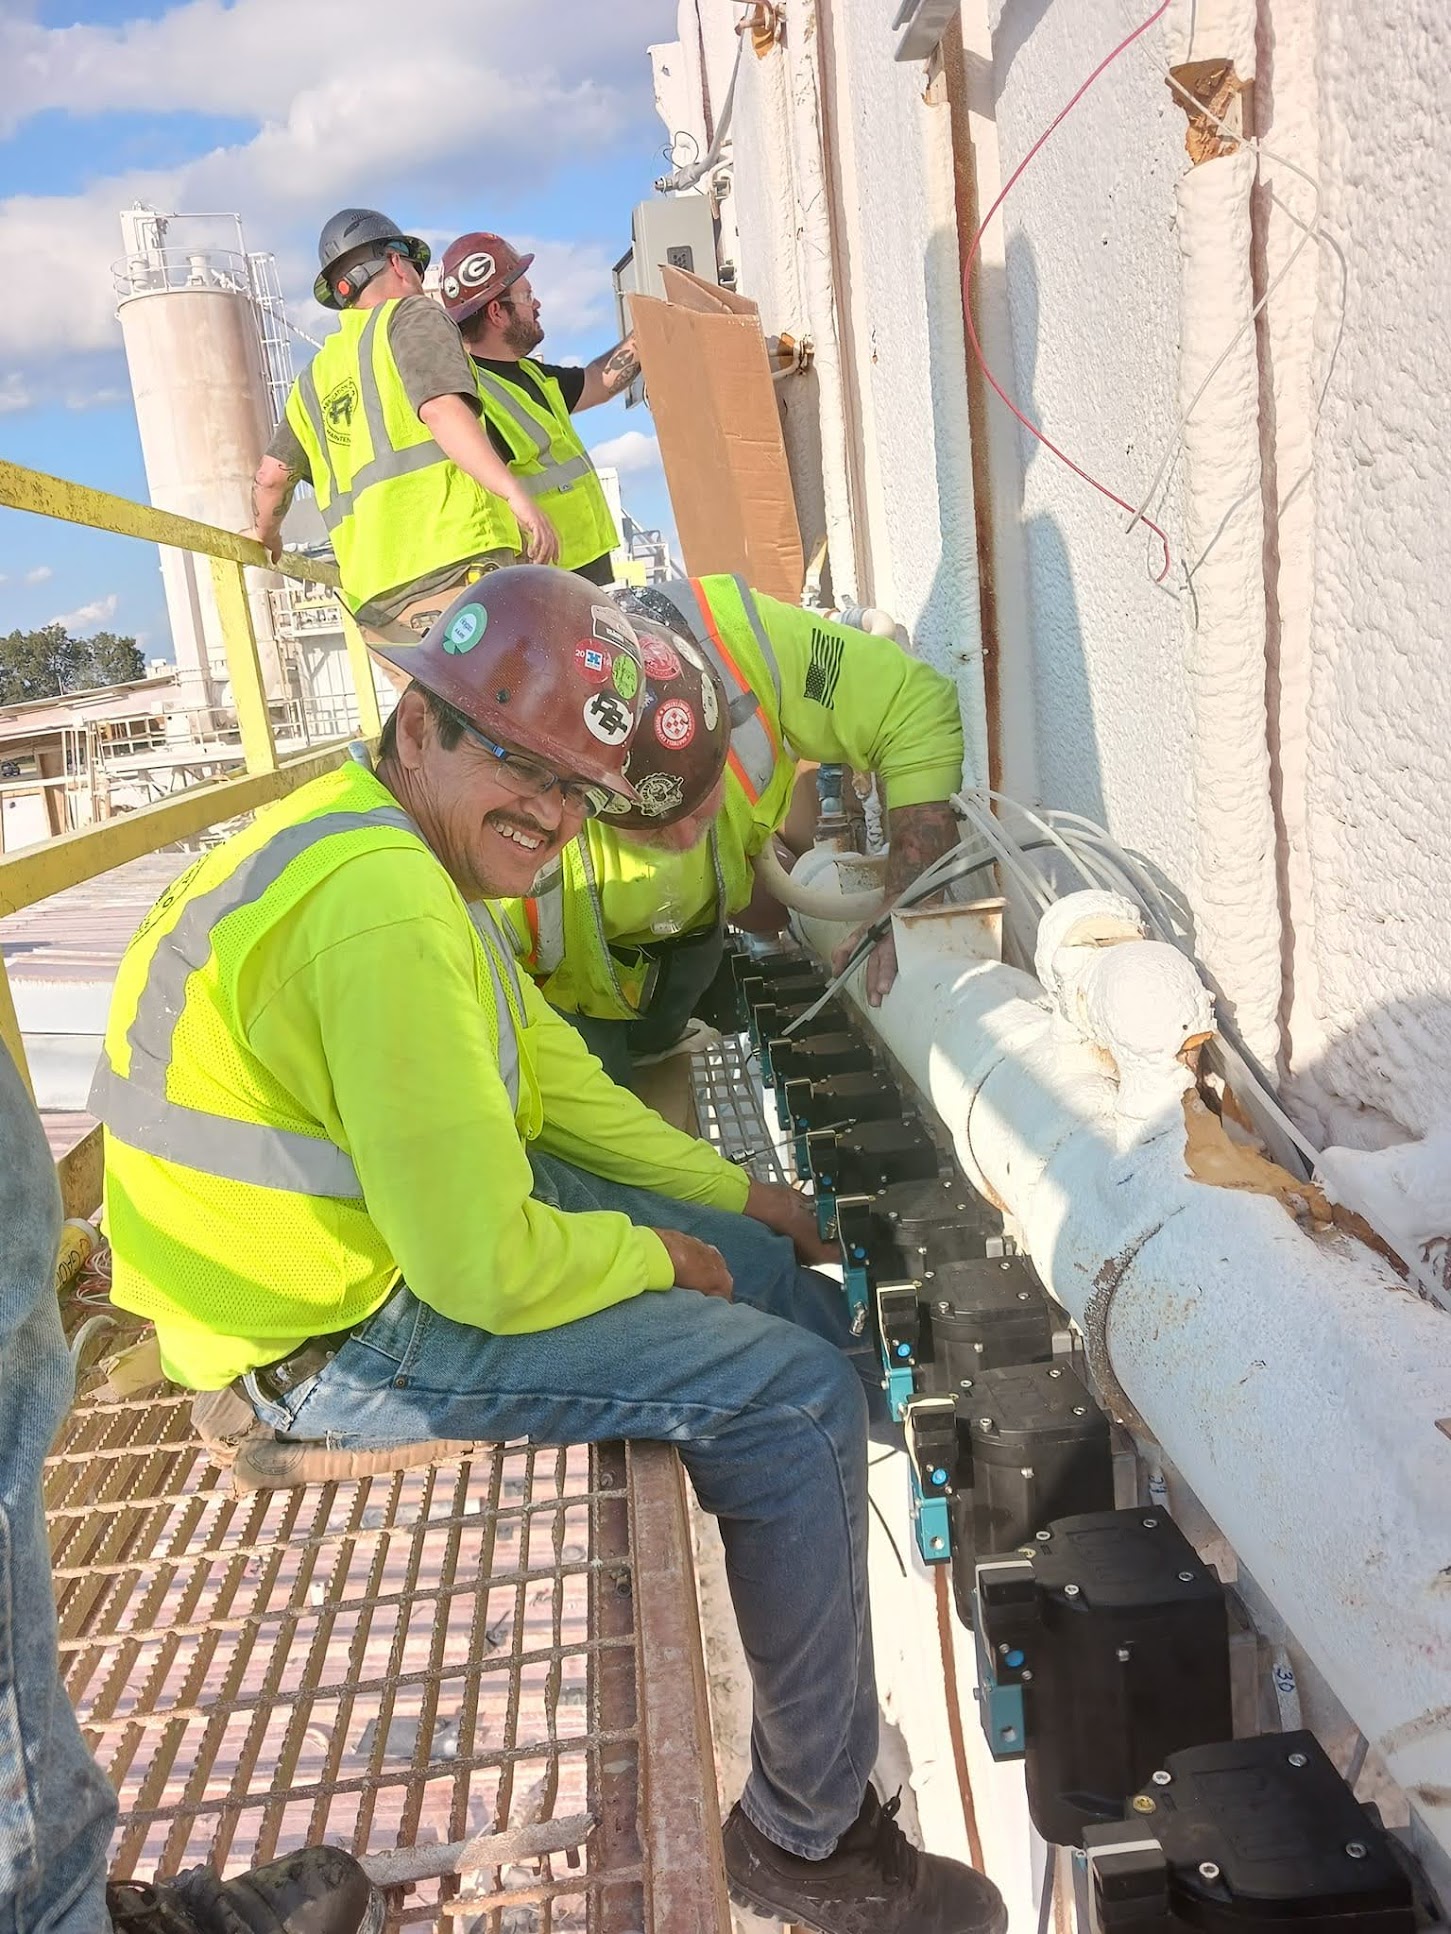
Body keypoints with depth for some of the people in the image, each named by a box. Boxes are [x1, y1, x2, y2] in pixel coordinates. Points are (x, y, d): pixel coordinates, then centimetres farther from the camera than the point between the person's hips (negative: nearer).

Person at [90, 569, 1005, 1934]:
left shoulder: (413, 853, 5)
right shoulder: (383, 905, -29)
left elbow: (551, 1075, 14)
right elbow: (485, 1265, -31)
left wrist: (729, 1195, 14)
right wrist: (659, 1257, -11)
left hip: (399, 1215, 10)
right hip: (339, 1337, -10)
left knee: (792, 1287, 14)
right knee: (795, 1395, -13)